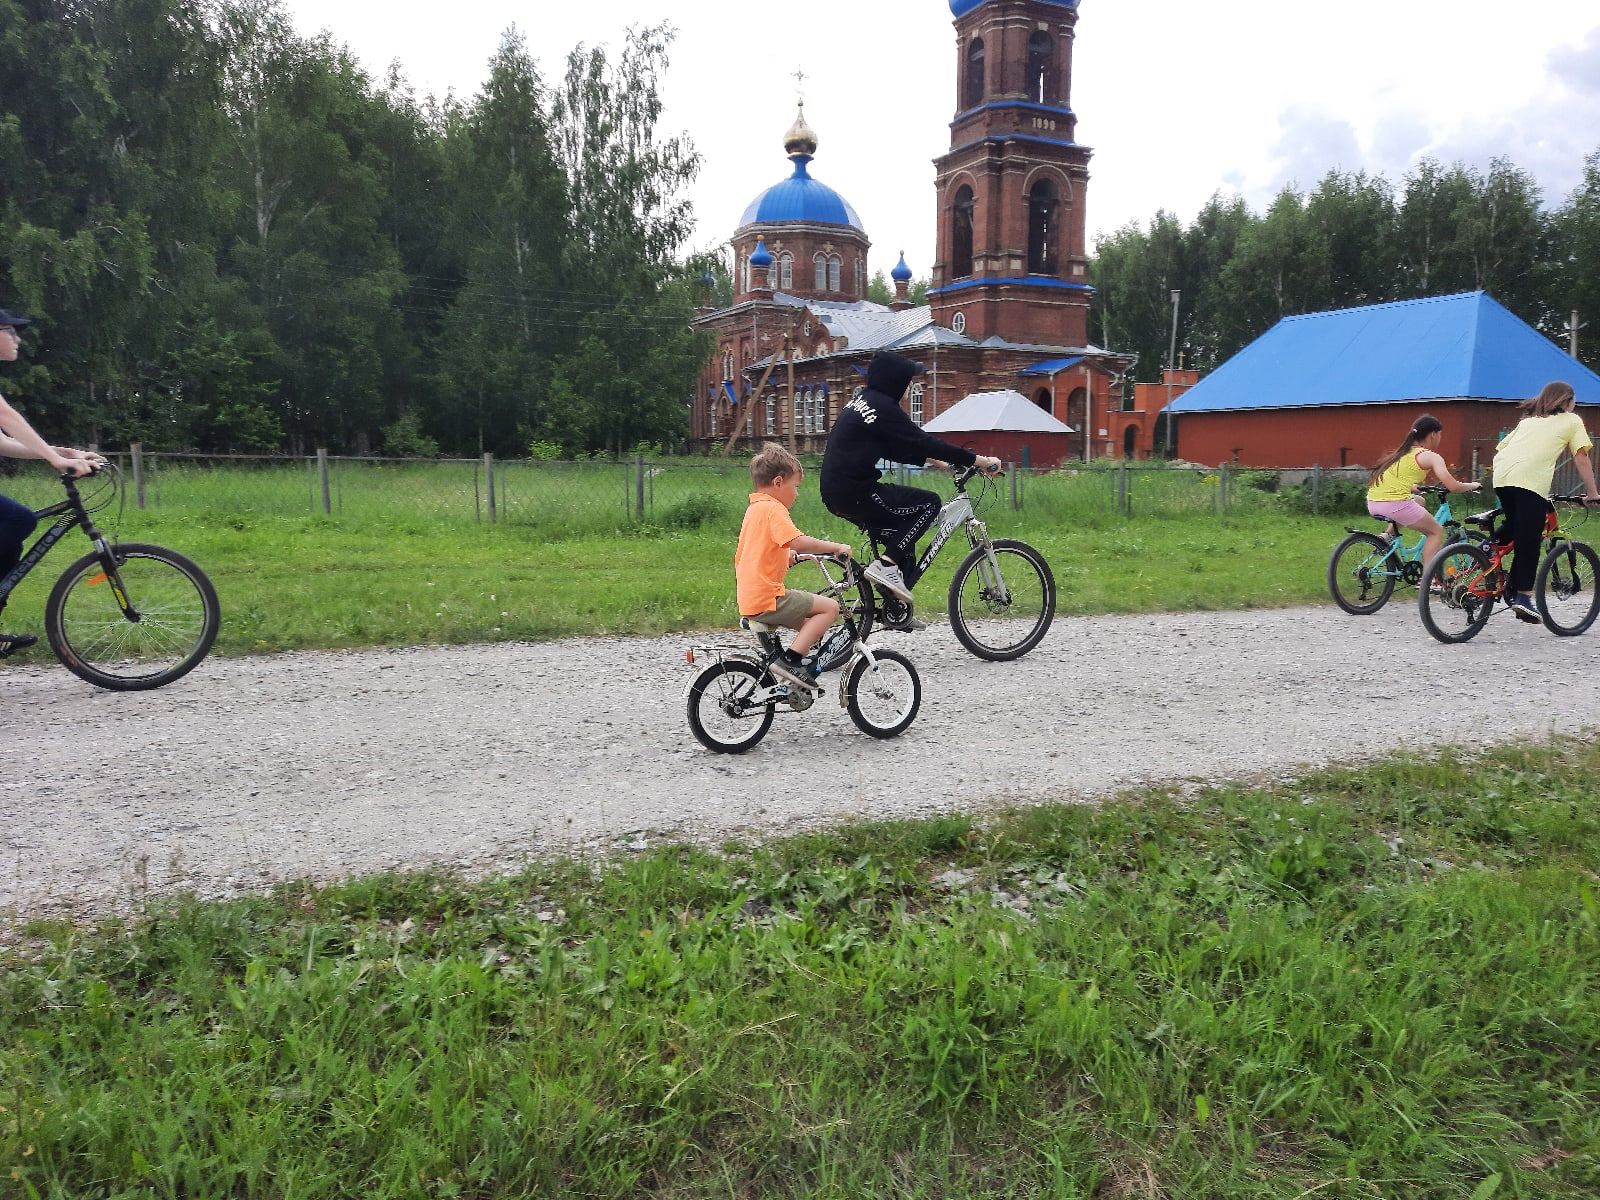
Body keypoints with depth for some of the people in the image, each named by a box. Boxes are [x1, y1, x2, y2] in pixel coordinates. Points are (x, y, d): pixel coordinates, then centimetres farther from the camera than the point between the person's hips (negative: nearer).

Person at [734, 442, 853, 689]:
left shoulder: (755, 508, 21)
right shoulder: (773, 508, -11)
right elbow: (798, 541, -25)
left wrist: (786, 555, 27)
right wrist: (836, 547, -14)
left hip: (749, 600, 10)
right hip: (767, 599, -10)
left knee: (811, 622, 24)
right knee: (830, 607, -9)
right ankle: (790, 659, -14)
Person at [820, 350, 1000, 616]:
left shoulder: (861, 402, 18)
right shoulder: (882, 406, -12)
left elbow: (894, 449, 25)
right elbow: (923, 442, -14)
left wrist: (931, 460, 22)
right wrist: (978, 460, -11)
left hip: (836, 493, 10)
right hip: (854, 493, -10)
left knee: (902, 533, 20)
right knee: (929, 503, -5)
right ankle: (886, 564, -10)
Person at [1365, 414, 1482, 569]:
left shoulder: (1404, 452, 22)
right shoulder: (1431, 456, 1)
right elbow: (1453, 486, -4)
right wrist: (1472, 486, 15)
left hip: (1372, 502, 7)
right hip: (1395, 503, -7)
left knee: (1419, 501, 35)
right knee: (1436, 532, 15)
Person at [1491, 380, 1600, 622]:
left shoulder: (1528, 419, 33)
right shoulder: (1571, 420, 20)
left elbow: (1501, 447, 27)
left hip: (1501, 477, 5)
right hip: (1531, 480, -5)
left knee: (1518, 536, 18)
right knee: (1529, 541, -2)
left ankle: (1512, 589, 15)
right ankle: (1523, 596, -5)